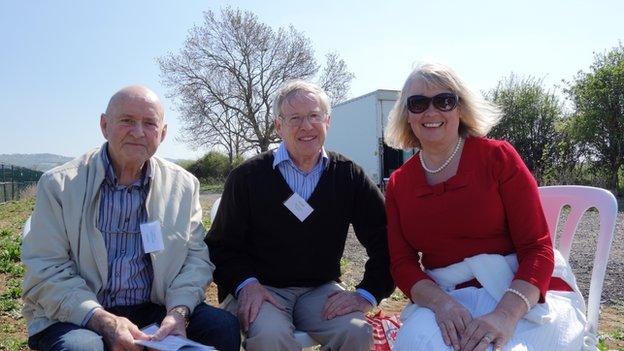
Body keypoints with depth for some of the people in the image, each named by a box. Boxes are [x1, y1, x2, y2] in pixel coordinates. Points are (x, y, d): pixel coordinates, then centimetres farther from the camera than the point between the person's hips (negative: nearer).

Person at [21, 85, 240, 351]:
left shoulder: (184, 185, 3)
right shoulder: (59, 184, -4)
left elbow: (195, 257, 2)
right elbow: (45, 272, -8)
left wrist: (178, 312, -17)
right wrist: (103, 320, -22)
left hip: (153, 310, 2)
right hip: (77, 317, -2)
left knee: (224, 327, -19)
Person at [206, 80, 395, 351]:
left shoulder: (348, 176, 0)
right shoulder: (247, 177, -4)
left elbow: (384, 240, 1)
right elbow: (221, 245, 0)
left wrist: (366, 295, -8)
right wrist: (245, 283, -16)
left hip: (320, 290, 2)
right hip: (260, 288, -2)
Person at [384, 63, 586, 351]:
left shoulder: (498, 157, -4)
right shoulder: (398, 184, 5)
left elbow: (537, 248, -8)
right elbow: (402, 264, 1)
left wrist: (506, 315, -24)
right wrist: (441, 304, -20)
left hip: (527, 293, -1)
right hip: (447, 297, 2)